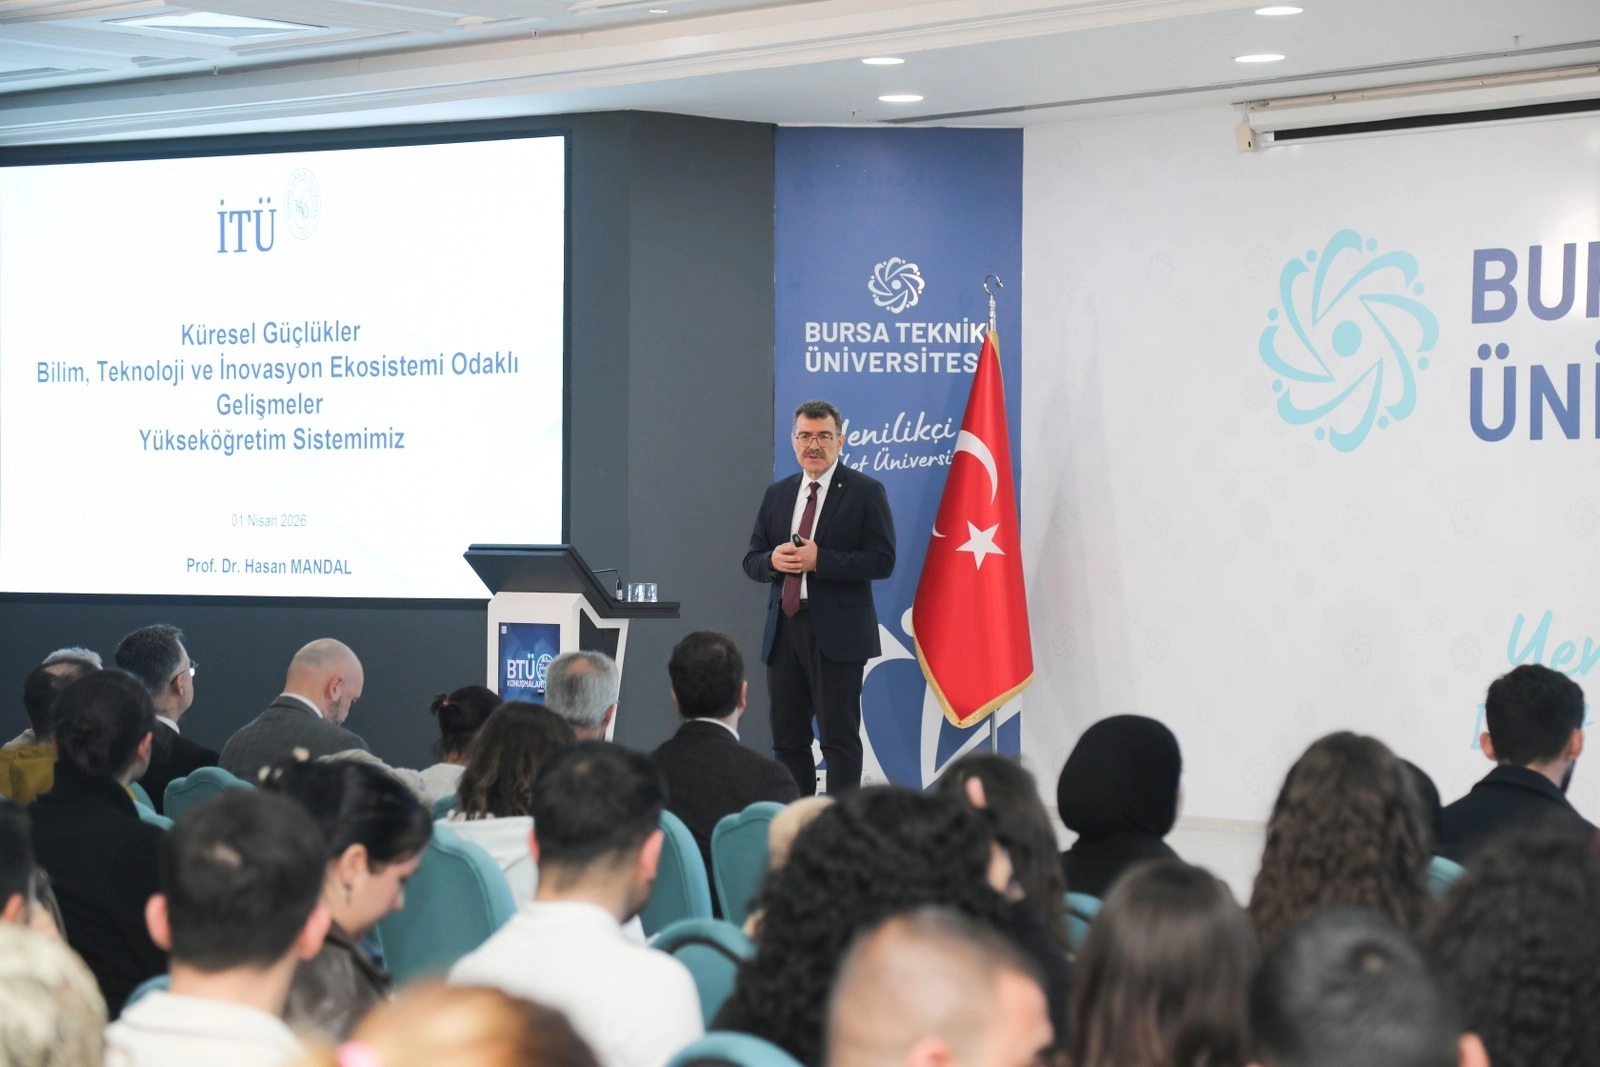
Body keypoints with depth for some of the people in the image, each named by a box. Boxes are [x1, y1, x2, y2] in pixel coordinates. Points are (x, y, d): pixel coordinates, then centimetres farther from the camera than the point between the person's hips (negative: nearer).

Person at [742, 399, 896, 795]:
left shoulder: (865, 492, -2)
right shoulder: (777, 494, 14)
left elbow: (882, 561, -10)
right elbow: (751, 559, 15)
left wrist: (819, 559, -19)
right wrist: (773, 560, -9)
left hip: (836, 632, -6)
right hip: (784, 629, 6)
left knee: (840, 739, -4)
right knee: (787, 739, 10)